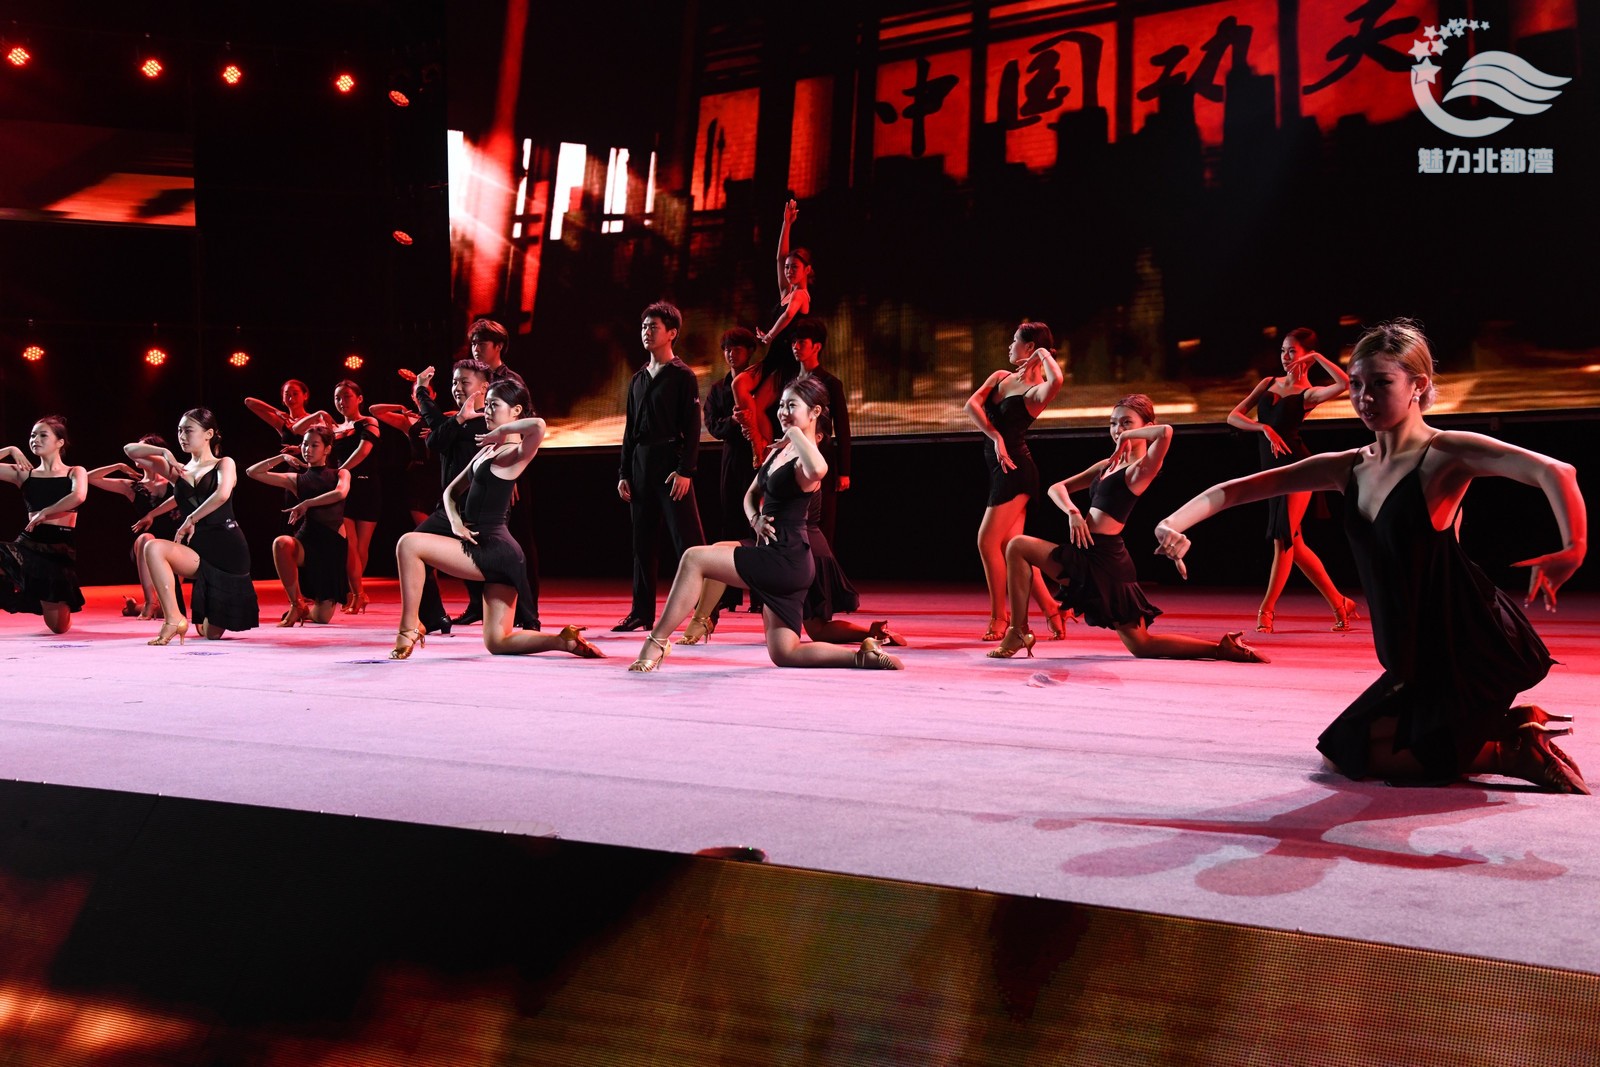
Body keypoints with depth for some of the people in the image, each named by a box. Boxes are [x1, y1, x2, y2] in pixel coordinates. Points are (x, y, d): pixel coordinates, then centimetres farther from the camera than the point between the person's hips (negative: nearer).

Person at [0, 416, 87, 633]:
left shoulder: (74, 473, 5)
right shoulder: (24, 473, 10)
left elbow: (78, 496, -17)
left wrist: (44, 512, -14)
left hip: (60, 550, -1)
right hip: (28, 543, 2)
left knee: (59, 627, 2)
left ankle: (61, 604, 39)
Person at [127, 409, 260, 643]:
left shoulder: (224, 464, 5)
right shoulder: (177, 471, 15)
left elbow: (222, 494, -17)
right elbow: (130, 450, 13)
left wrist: (190, 520, -14)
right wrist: (164, 452, -1)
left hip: (228, 548, -3)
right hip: (198, 549, 3)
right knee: (153, 548, -28)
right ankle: (174, 619, -16)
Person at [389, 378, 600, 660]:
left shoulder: (515, 454, -9)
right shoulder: (487, 451, 18)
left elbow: (538, 425, -33)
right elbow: (451, 492, 21)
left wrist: (499, 432, -16)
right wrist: (455, 521, 1)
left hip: (493, 550, -10)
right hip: (494, 553, 10)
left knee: (409, 544, -13)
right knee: (498, 643, 8)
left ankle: (409, 626, -6)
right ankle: (566, 640, 3)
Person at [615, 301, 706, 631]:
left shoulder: (683, 376, -2)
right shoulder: (638, 380, 17)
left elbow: (692, 427, -8)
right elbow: (630, 430, 18)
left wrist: (685, 471, -16)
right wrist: (624, 473, 12)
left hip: (672, 465, -6)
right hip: (641, 466, 7)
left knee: (687, 539, -8)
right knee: (642, 541, 8)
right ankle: (642, 612, 14)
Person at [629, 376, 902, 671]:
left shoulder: (805, 460, -16)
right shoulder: (777, 451, 15)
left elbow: (817, 470, -44)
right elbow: (751, 494, 24)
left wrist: (795, 431, -25)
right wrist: (756, 519, 0)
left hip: (786, 560, -11)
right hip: (773, 552, 11)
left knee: (693, 559, -14)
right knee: (784, 655, 14)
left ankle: (657, 642, -7)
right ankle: (864, 655, 15)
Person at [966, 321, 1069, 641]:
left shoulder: (1036, 392, -11)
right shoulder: (999, 378, 12)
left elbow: (1057, 380, -35)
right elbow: (971, 405, -3)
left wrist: (1044, 353, -17)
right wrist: (996, 437, -15)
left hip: (1015, 471, -8)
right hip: (1001, 470, 8)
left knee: (988, 542, -8)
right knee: (1009, 546, 7)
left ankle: (999, 619, 3)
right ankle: (1051, 609, 12)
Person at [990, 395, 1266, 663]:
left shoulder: (1142, 468, -7)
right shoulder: (1107, 466, 18)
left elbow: (1166, 432, -28)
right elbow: (1056, 488, 17)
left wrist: (1128, 436, -11)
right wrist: (1073, 512, -3)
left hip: (1103, 558, -9)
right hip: (1090, 553, 9)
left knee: (1018, 546, 2)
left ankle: (1019, 634, 2)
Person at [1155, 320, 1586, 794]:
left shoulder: (1445, 454, -12)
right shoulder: (1349, 468, 7)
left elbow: (1554, 472, -27)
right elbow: (1237, 490, 5)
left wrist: (1572, 551, -41)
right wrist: (1175, 524, -9)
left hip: (1472, 653, -8)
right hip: (1418, 661, 8)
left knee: (1358, 756, -7)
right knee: (1343, 746, 16)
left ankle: (1515, 748, 3)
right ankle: (1507, 728, 20)